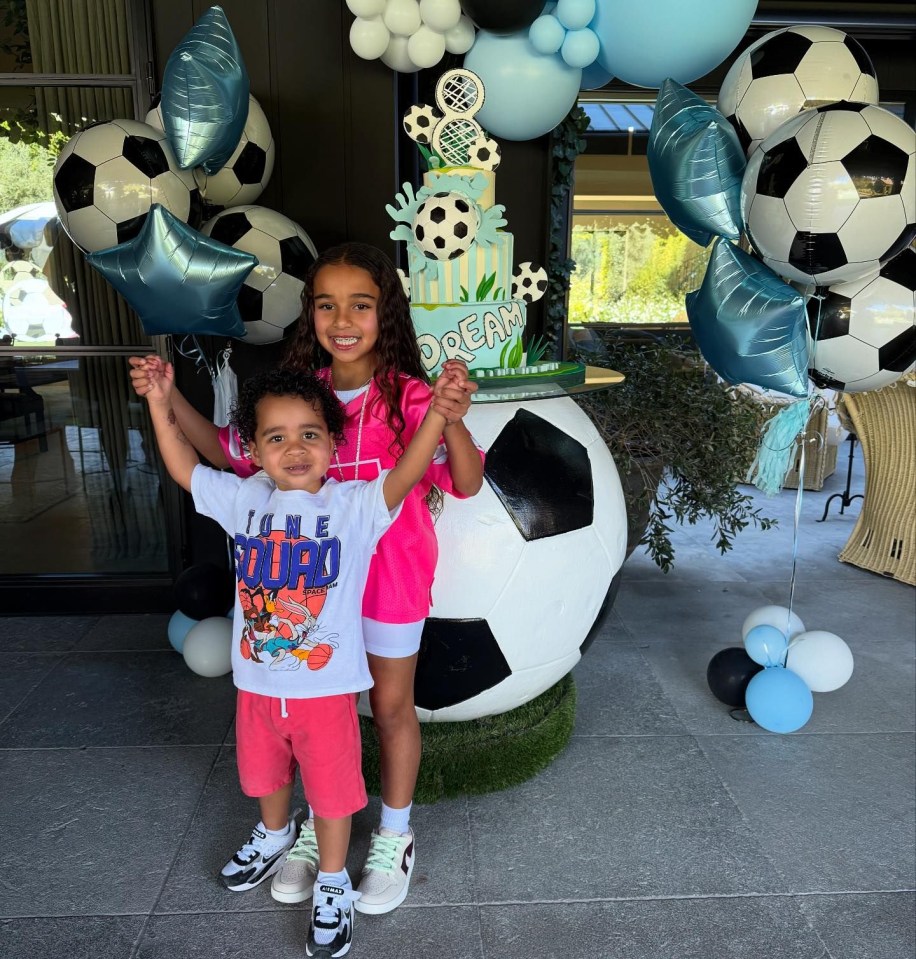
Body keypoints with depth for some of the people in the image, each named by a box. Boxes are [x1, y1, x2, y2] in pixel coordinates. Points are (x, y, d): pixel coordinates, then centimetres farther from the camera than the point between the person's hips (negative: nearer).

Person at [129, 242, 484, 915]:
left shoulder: (408, 397, -18)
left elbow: (465, 485, -24)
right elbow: (233, 453, 7)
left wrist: (453, 420, -43)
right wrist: (170, 399, -4)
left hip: (391, 575, -4)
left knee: (391, 705, 15)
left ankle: (395, 837, 38)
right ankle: (321, 825, 43)